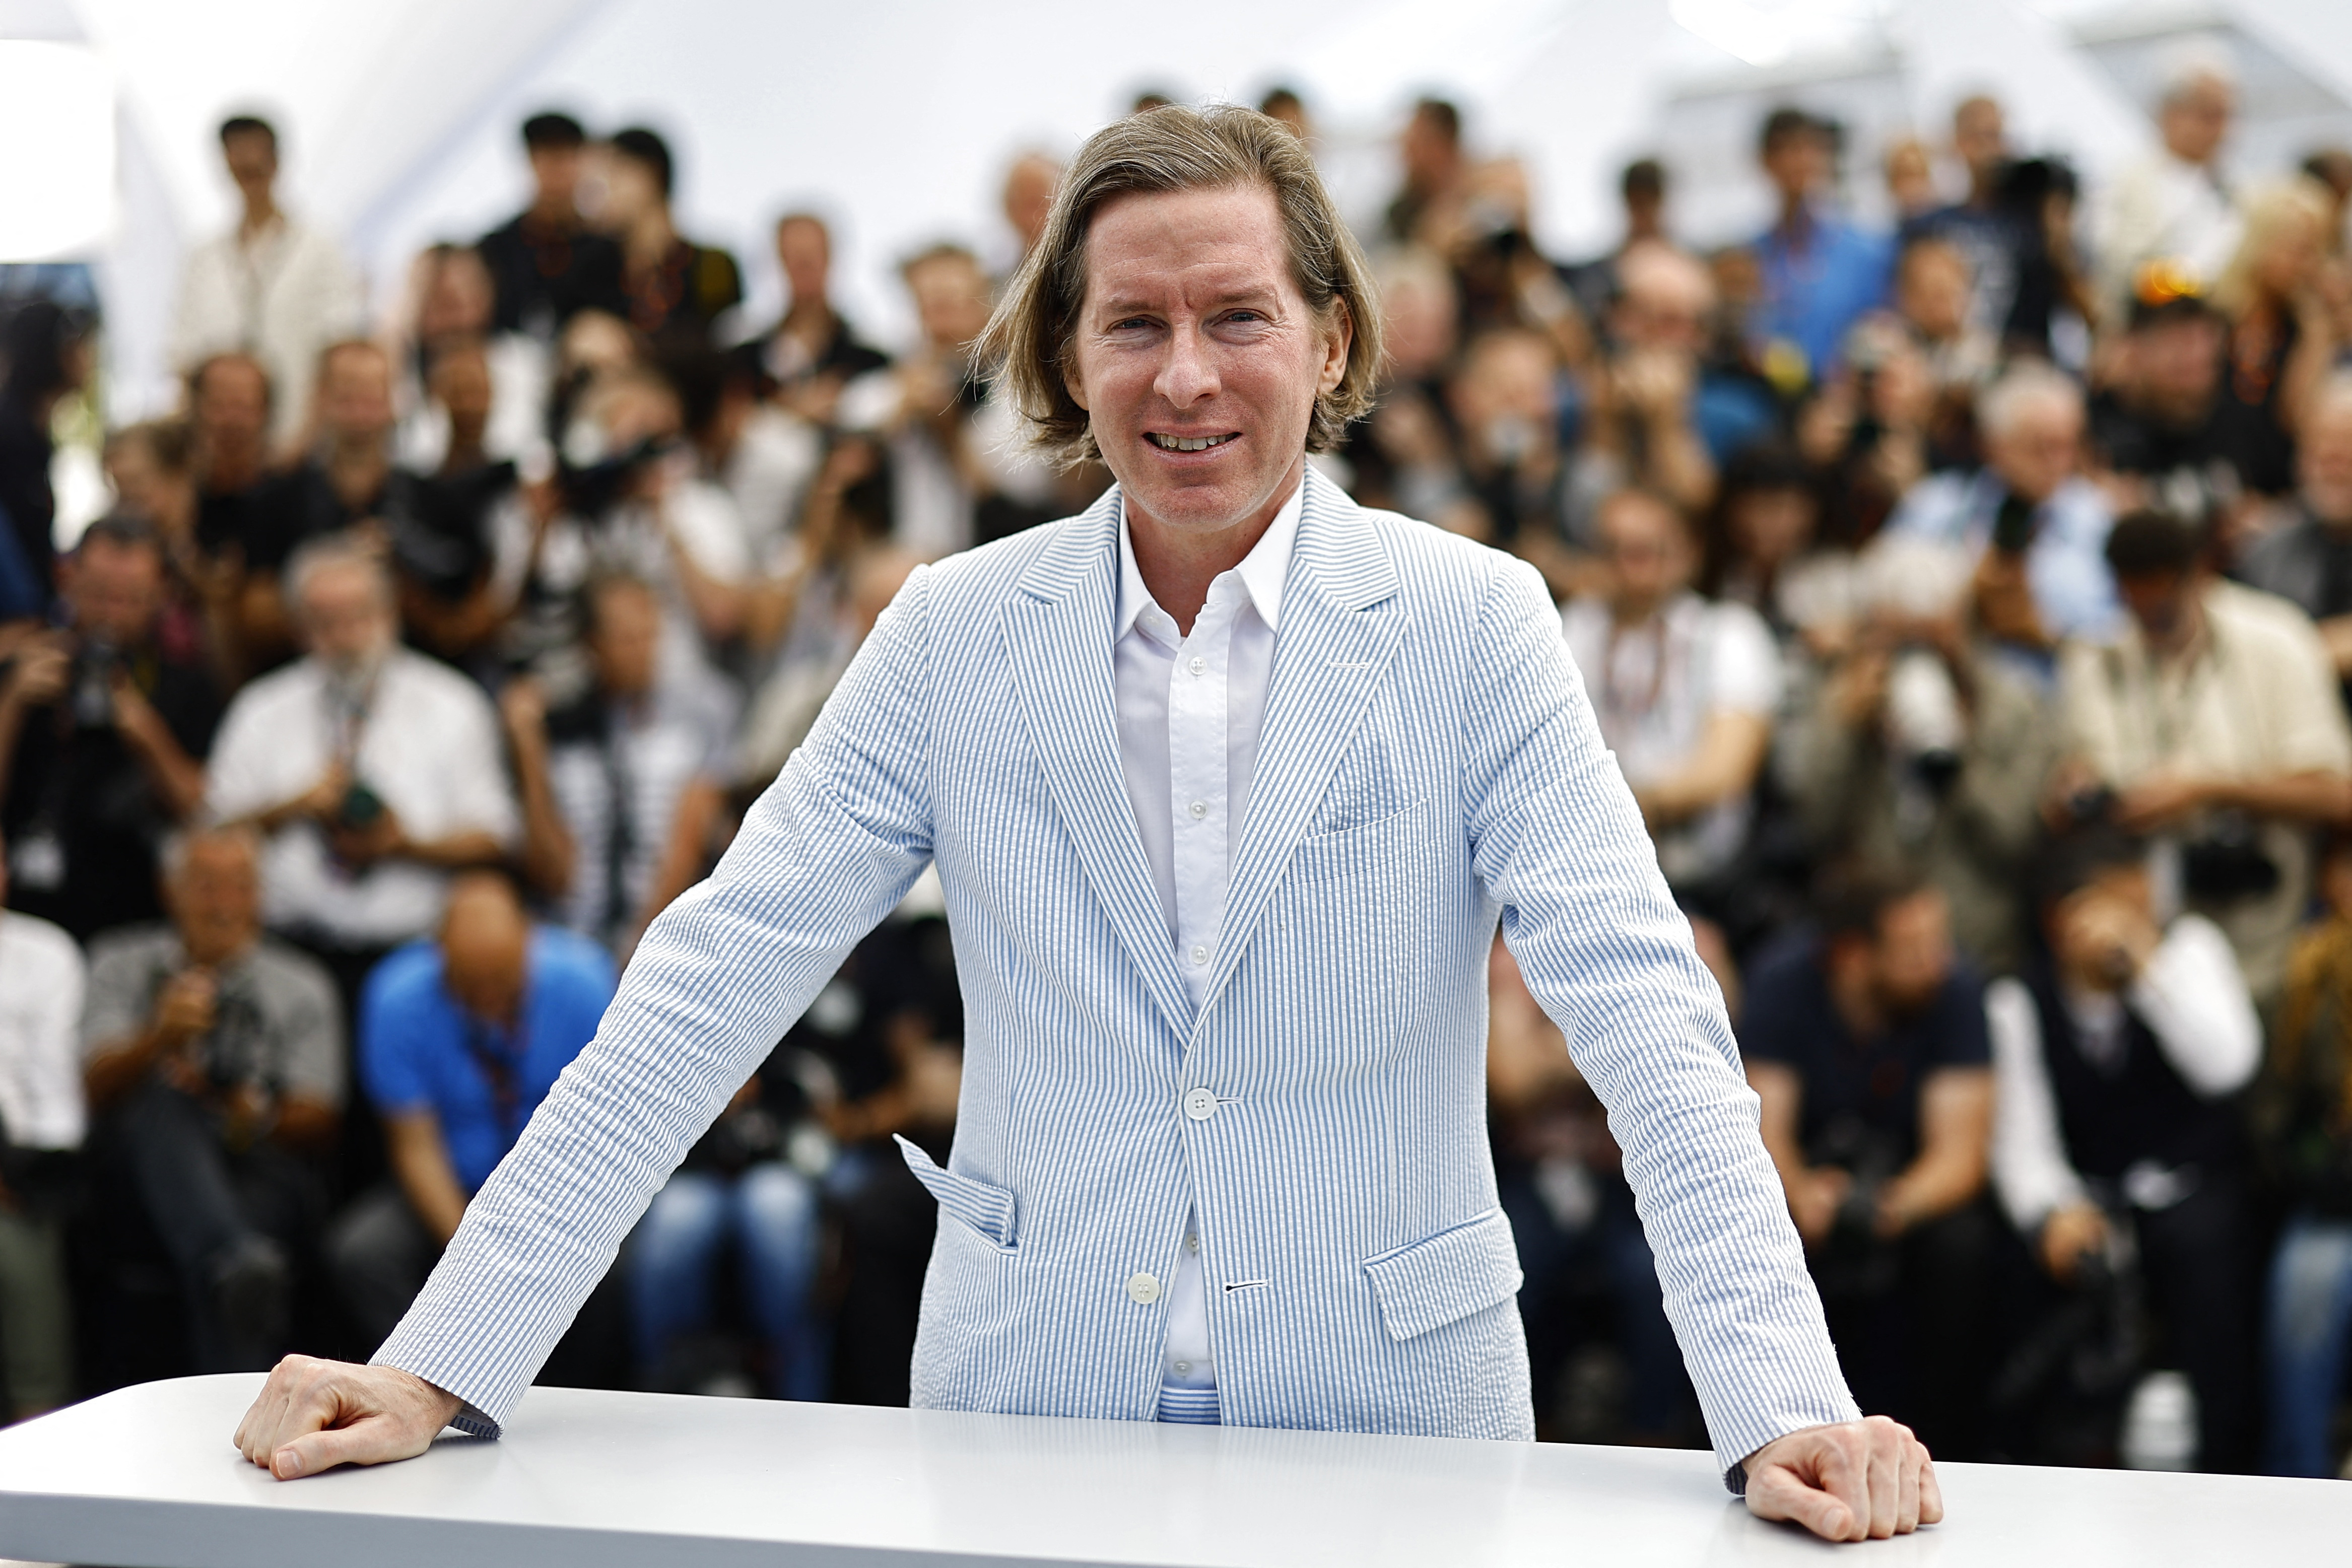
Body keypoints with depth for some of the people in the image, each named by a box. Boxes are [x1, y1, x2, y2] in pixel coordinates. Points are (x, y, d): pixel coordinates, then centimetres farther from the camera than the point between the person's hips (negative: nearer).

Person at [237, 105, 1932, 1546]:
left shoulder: (1470, 624, -4)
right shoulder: (957, 630, 0)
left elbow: (1647, 1023, -11)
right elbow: (707, 993, -4)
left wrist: (1785, 1410, -23)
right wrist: (442, 1364, -11)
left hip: (1389, 1423, -1)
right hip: (1024, 1412, 1)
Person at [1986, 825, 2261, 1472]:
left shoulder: (2189, 946, -2)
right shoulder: (2018, 1002, 0)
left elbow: (2225, 1068, -19)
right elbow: (2022, 1142, -5)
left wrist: (2146, 963, -26)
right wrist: (2054, 1212, -26)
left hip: (2197, 1192, -1)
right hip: (2093, 1196, 1)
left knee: (2203, 1239, -29)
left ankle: (2220, 1464, -18)